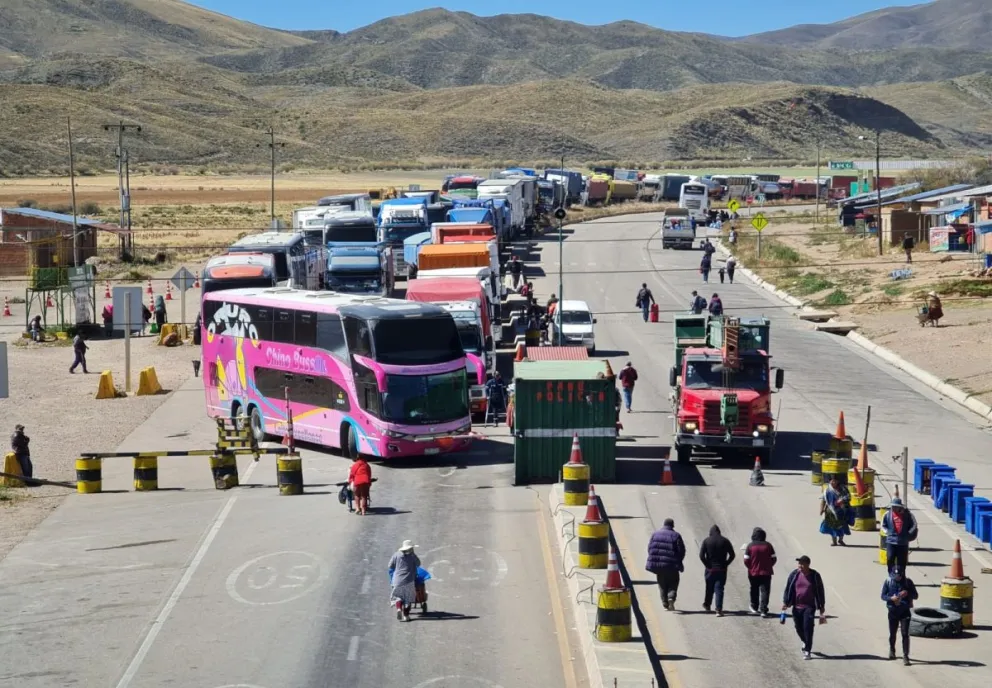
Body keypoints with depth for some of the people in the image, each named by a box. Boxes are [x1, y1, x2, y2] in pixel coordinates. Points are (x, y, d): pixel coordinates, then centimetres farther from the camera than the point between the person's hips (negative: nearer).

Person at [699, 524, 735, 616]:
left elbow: (701, 555, -10)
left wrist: (707, 565, -1)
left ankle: (707, 605, 35)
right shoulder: (725, 541, 1)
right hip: (722, 570, 0)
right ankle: (719, 609, -11)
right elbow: (732, 555, -2)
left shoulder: (706, 541, -3)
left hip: (710, 569, 0)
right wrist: (726, 564, 3)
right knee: (719, 589, -1)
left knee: (709, 588, 18)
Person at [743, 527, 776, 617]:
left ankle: (754, 607, 31)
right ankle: (763, 610, -11)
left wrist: (751, 567, 9)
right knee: (765, 591, -1)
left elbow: (746, 560, -9)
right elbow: (774, 558, -1)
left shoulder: (750, 546, -8)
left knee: (754, 590, 18)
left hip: (753, 573, 0)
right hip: (766, 572, 0)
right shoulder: (768, 545, -5)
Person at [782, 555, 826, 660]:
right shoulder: (794, 575, 1)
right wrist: (785, 602, 3)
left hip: (809, 607, -3)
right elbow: (788, 589, 8)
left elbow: (820, 591, 4)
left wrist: (822, 607, 6)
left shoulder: (815, 576, -3)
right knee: (799, 628, 11)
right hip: (797, 607, 3)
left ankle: (807, 651, -4)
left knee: (808, 628, -11)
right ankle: (806, 643, 40)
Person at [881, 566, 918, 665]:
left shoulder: (908, 582, -5)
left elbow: (916, 596, 0)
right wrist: (891, 598, -22)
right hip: (893, 611, 1)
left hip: (905, 612, -1)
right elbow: (883, 596, -1)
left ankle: (905, 656, -8)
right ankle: (892, 650, 40)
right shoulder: (888, 582, -4)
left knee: (905, 634, -10)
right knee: (892, 633, 14)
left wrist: (907, 593, -21)